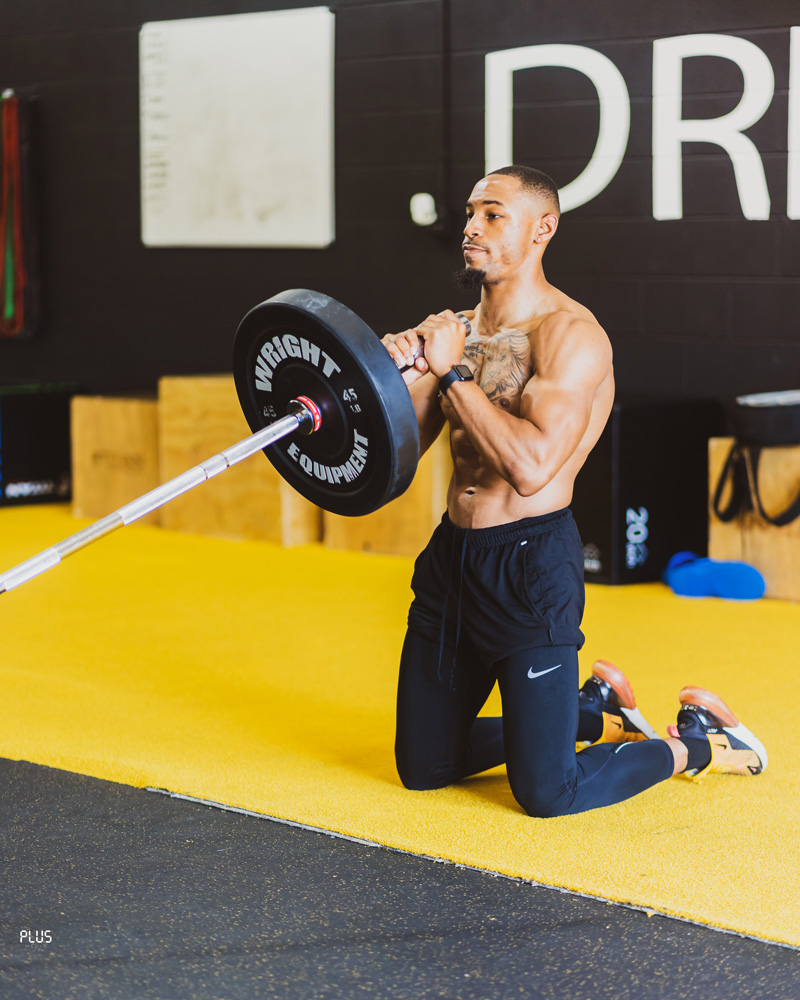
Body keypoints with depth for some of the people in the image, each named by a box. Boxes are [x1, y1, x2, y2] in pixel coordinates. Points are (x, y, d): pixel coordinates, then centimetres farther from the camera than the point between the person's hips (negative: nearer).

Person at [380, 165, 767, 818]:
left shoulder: (570, 335, -15)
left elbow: (530, 467, -28)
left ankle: (696, 744, 18)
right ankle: (596, 711, 34)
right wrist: (399, 371, -13)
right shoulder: (453, 331, 8)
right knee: (424, 768, 17)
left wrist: (452, 372, -23)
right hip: (453, 556, 8)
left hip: (530, 564, -8)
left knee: (546, 793, -7)